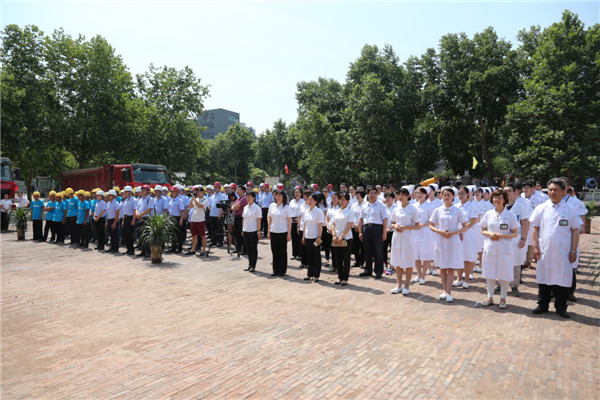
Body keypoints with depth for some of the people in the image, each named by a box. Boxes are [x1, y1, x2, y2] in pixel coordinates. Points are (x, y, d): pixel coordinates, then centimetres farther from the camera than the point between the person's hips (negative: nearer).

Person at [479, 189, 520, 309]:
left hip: (505, 248, -2)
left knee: (504, 274, 4)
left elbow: (515, 233, -2)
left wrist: (501, 236, -16)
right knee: (490, 273, 8)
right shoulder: (488, 214, 6)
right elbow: (482, 231, 11)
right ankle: (490, 297, 20)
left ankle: (503, 298, 19)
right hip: (490, 248, 3)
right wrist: (490, 234, -10)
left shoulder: (510, 215, -2)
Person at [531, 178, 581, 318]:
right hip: (544, 251, 1)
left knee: (563, 279, 4)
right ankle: (543, 305, 21)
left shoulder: (570, 210, 2)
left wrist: (574, 250, -2)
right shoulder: (541, 208, 3)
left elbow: (575, 231, 3)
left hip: (563, 253, -1)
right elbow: (535, 229, 4)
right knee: (544, 278, 9)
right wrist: (535, 247, -2)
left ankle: (561, 307, 19)